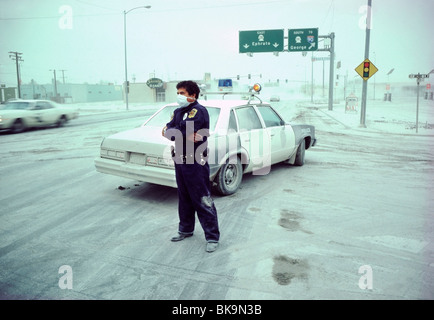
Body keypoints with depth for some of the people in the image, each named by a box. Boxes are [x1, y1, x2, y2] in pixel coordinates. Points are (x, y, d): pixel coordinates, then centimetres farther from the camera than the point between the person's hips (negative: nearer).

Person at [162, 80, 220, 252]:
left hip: (196, 163, -8)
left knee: (202, 200, -4)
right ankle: (185, 230, 34)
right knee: (184, 198, 19)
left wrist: (170, 132, -5)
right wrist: (185, 135, -15)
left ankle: (212, 237, 6)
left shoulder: (198, 111, -13)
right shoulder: (178, 112, 14)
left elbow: (182, 132, -24)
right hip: (180, 160, 8)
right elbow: (167, 130, 0)